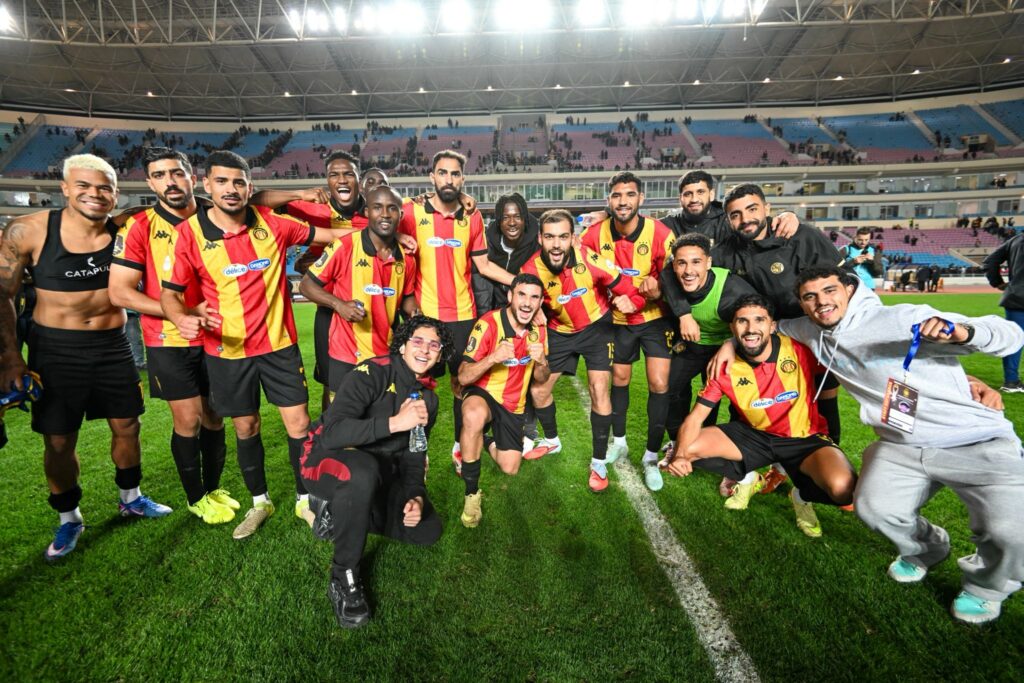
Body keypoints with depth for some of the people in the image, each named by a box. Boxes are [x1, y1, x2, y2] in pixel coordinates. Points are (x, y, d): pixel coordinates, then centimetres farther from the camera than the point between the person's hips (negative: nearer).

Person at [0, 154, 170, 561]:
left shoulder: (124, 232, -6)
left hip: (113, 347, 2)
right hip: (55, 351, -2)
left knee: (127, 427, 13)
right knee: (58, 442, 7)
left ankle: (131, 499, 36)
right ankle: (68, 519, 30)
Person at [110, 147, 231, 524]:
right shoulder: (139, 227, -8)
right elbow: (120, 292, -11)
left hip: (214, 338, 3)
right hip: (169, 341, -3)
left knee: (214, 415, 11)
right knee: (188, 420, 1)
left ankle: (214, 488, 30)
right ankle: (196, 499, 21)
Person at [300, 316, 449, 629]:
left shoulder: (428, 398, 2)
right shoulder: (372, 373, -21)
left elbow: (413, 457, 6)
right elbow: (332, 433, -33)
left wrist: (415, 496, -12)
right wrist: (394, 422, -42)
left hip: (378, 469, 7)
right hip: (328, 458, -7)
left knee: (428, 530, -3)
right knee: (363, 470, -41)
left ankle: (337, 510, 13)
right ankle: (343, 576, -20)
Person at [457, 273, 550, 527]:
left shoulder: (538, 329, -6)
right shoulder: (488, 323, -23)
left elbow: (541, 379, 3)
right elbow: (463, 377, -24)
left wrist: (542, 363, -21)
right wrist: (492, 358, -42)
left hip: (513, 404, 5)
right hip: (482, 393, -5)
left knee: (510, 468, 4)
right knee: (474, 416, -41)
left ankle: (489, 442, 39)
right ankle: (472, 493, -21)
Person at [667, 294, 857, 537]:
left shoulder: (800, 349, -20)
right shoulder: (725, 367, -14)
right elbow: (695, 418, -14)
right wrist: (680, 454, -30)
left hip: (805, 438, -2)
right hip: (754, 435, 2)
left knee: (843, 489, -32)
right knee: (689, 449, -15)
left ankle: (802, 494, 7)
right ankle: (748, 479, 14)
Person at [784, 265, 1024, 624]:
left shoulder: (905, 319, -14)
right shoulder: (813, 333, 3)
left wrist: (962, 332, -34)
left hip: (979, 443, -4)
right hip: (901, 446, 4)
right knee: (874, 508, -20)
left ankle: (985, 586, 15)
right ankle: (925, 549, 17)